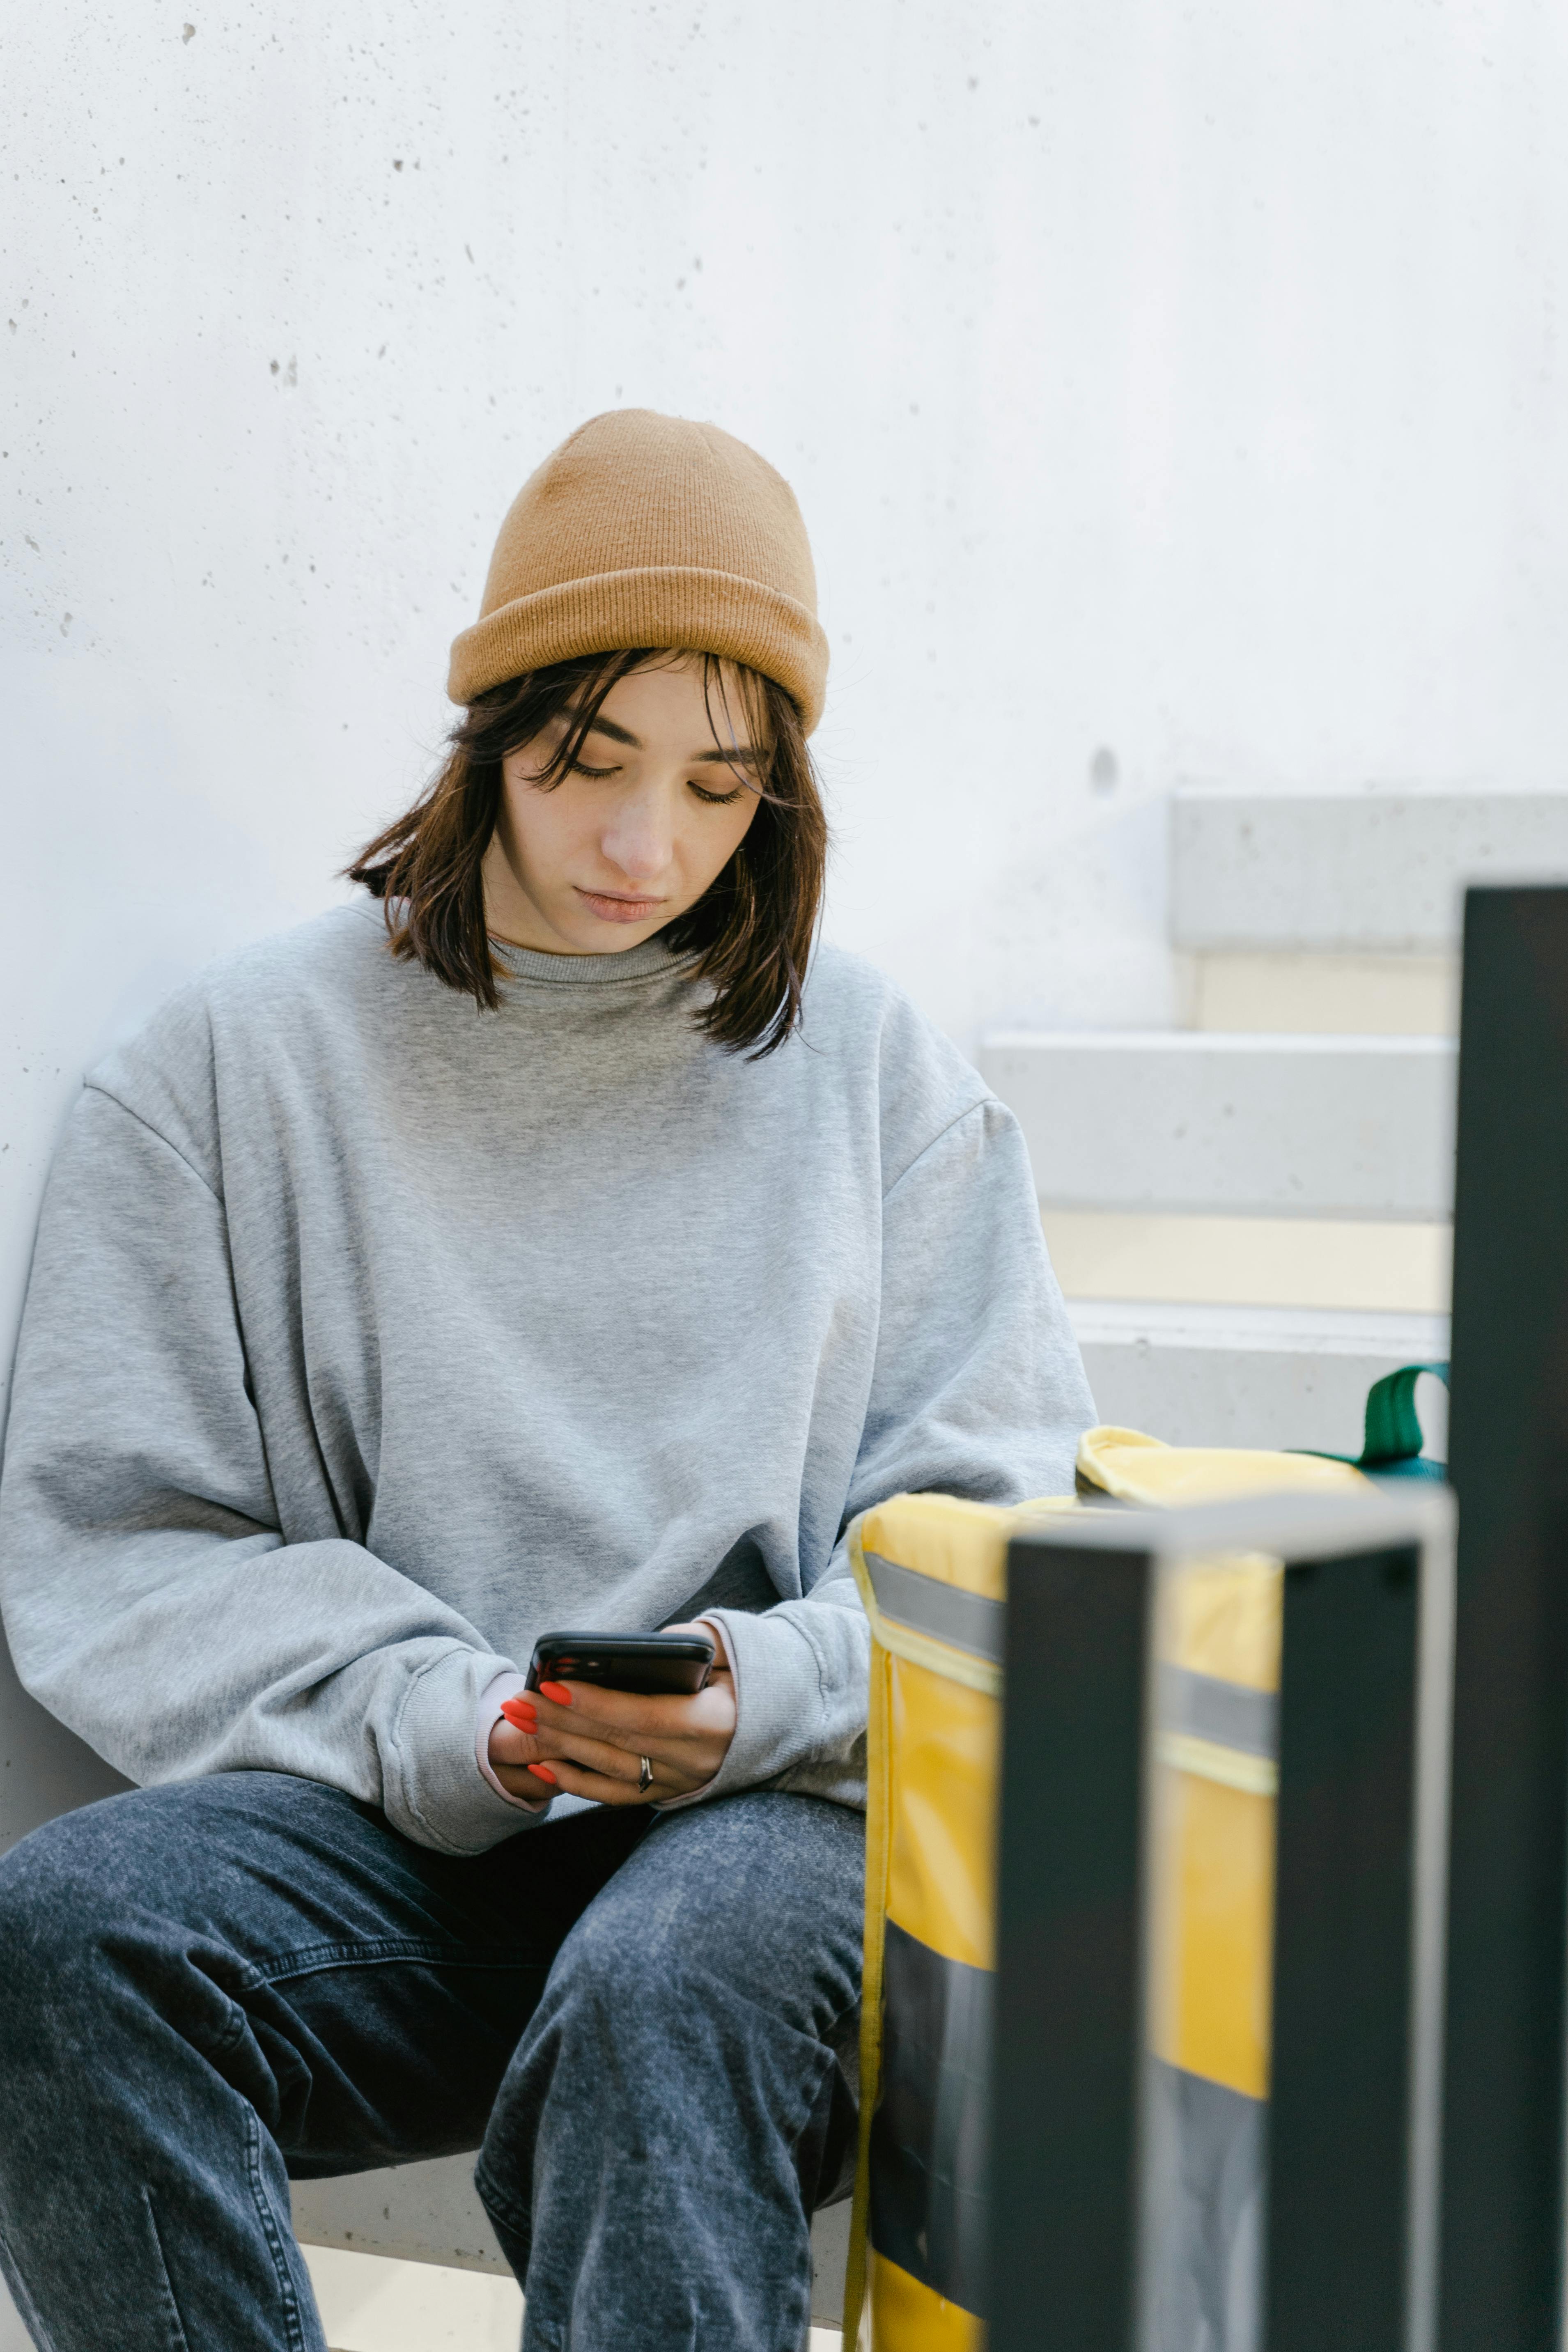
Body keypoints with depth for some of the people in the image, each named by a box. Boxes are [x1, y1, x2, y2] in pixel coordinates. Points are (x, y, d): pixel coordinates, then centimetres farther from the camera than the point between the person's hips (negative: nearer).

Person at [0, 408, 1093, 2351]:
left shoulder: (872, 1070, 14)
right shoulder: (238, 1064, 10)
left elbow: (998, 1522, 10)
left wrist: (775, 1690, -11)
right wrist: (424, 1715, -11)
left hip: (781, 1812, 0)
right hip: (386, 1828, 1)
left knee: (675, 1982, -37)